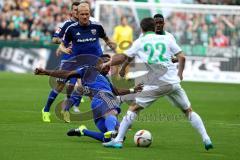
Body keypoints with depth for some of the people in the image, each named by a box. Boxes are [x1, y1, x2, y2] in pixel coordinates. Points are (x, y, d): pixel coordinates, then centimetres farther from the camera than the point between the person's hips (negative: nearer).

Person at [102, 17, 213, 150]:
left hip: (155, 84, -2)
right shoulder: (166, 39, 12)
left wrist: (108, 63, 28)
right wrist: (180, 74, 23)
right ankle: (206, 139, 7)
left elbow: (123, 57, 11)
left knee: (133, 108, 8)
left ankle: (118, 140, 2)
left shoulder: (139, 42, 9)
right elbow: (182, 57, 8)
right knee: (188, 110, 14)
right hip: (173, 82, 2)